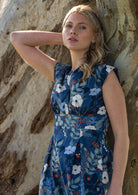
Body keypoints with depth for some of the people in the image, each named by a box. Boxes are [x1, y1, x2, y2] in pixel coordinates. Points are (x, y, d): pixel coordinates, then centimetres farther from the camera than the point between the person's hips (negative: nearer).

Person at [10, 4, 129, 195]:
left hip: (90, 175, -5)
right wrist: (63, 38, 9)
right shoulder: (60, 73, 9)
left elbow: (122, 134, -9)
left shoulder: (105, 75, -7)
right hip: (56, 171, 5)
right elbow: (16, 38, 14)